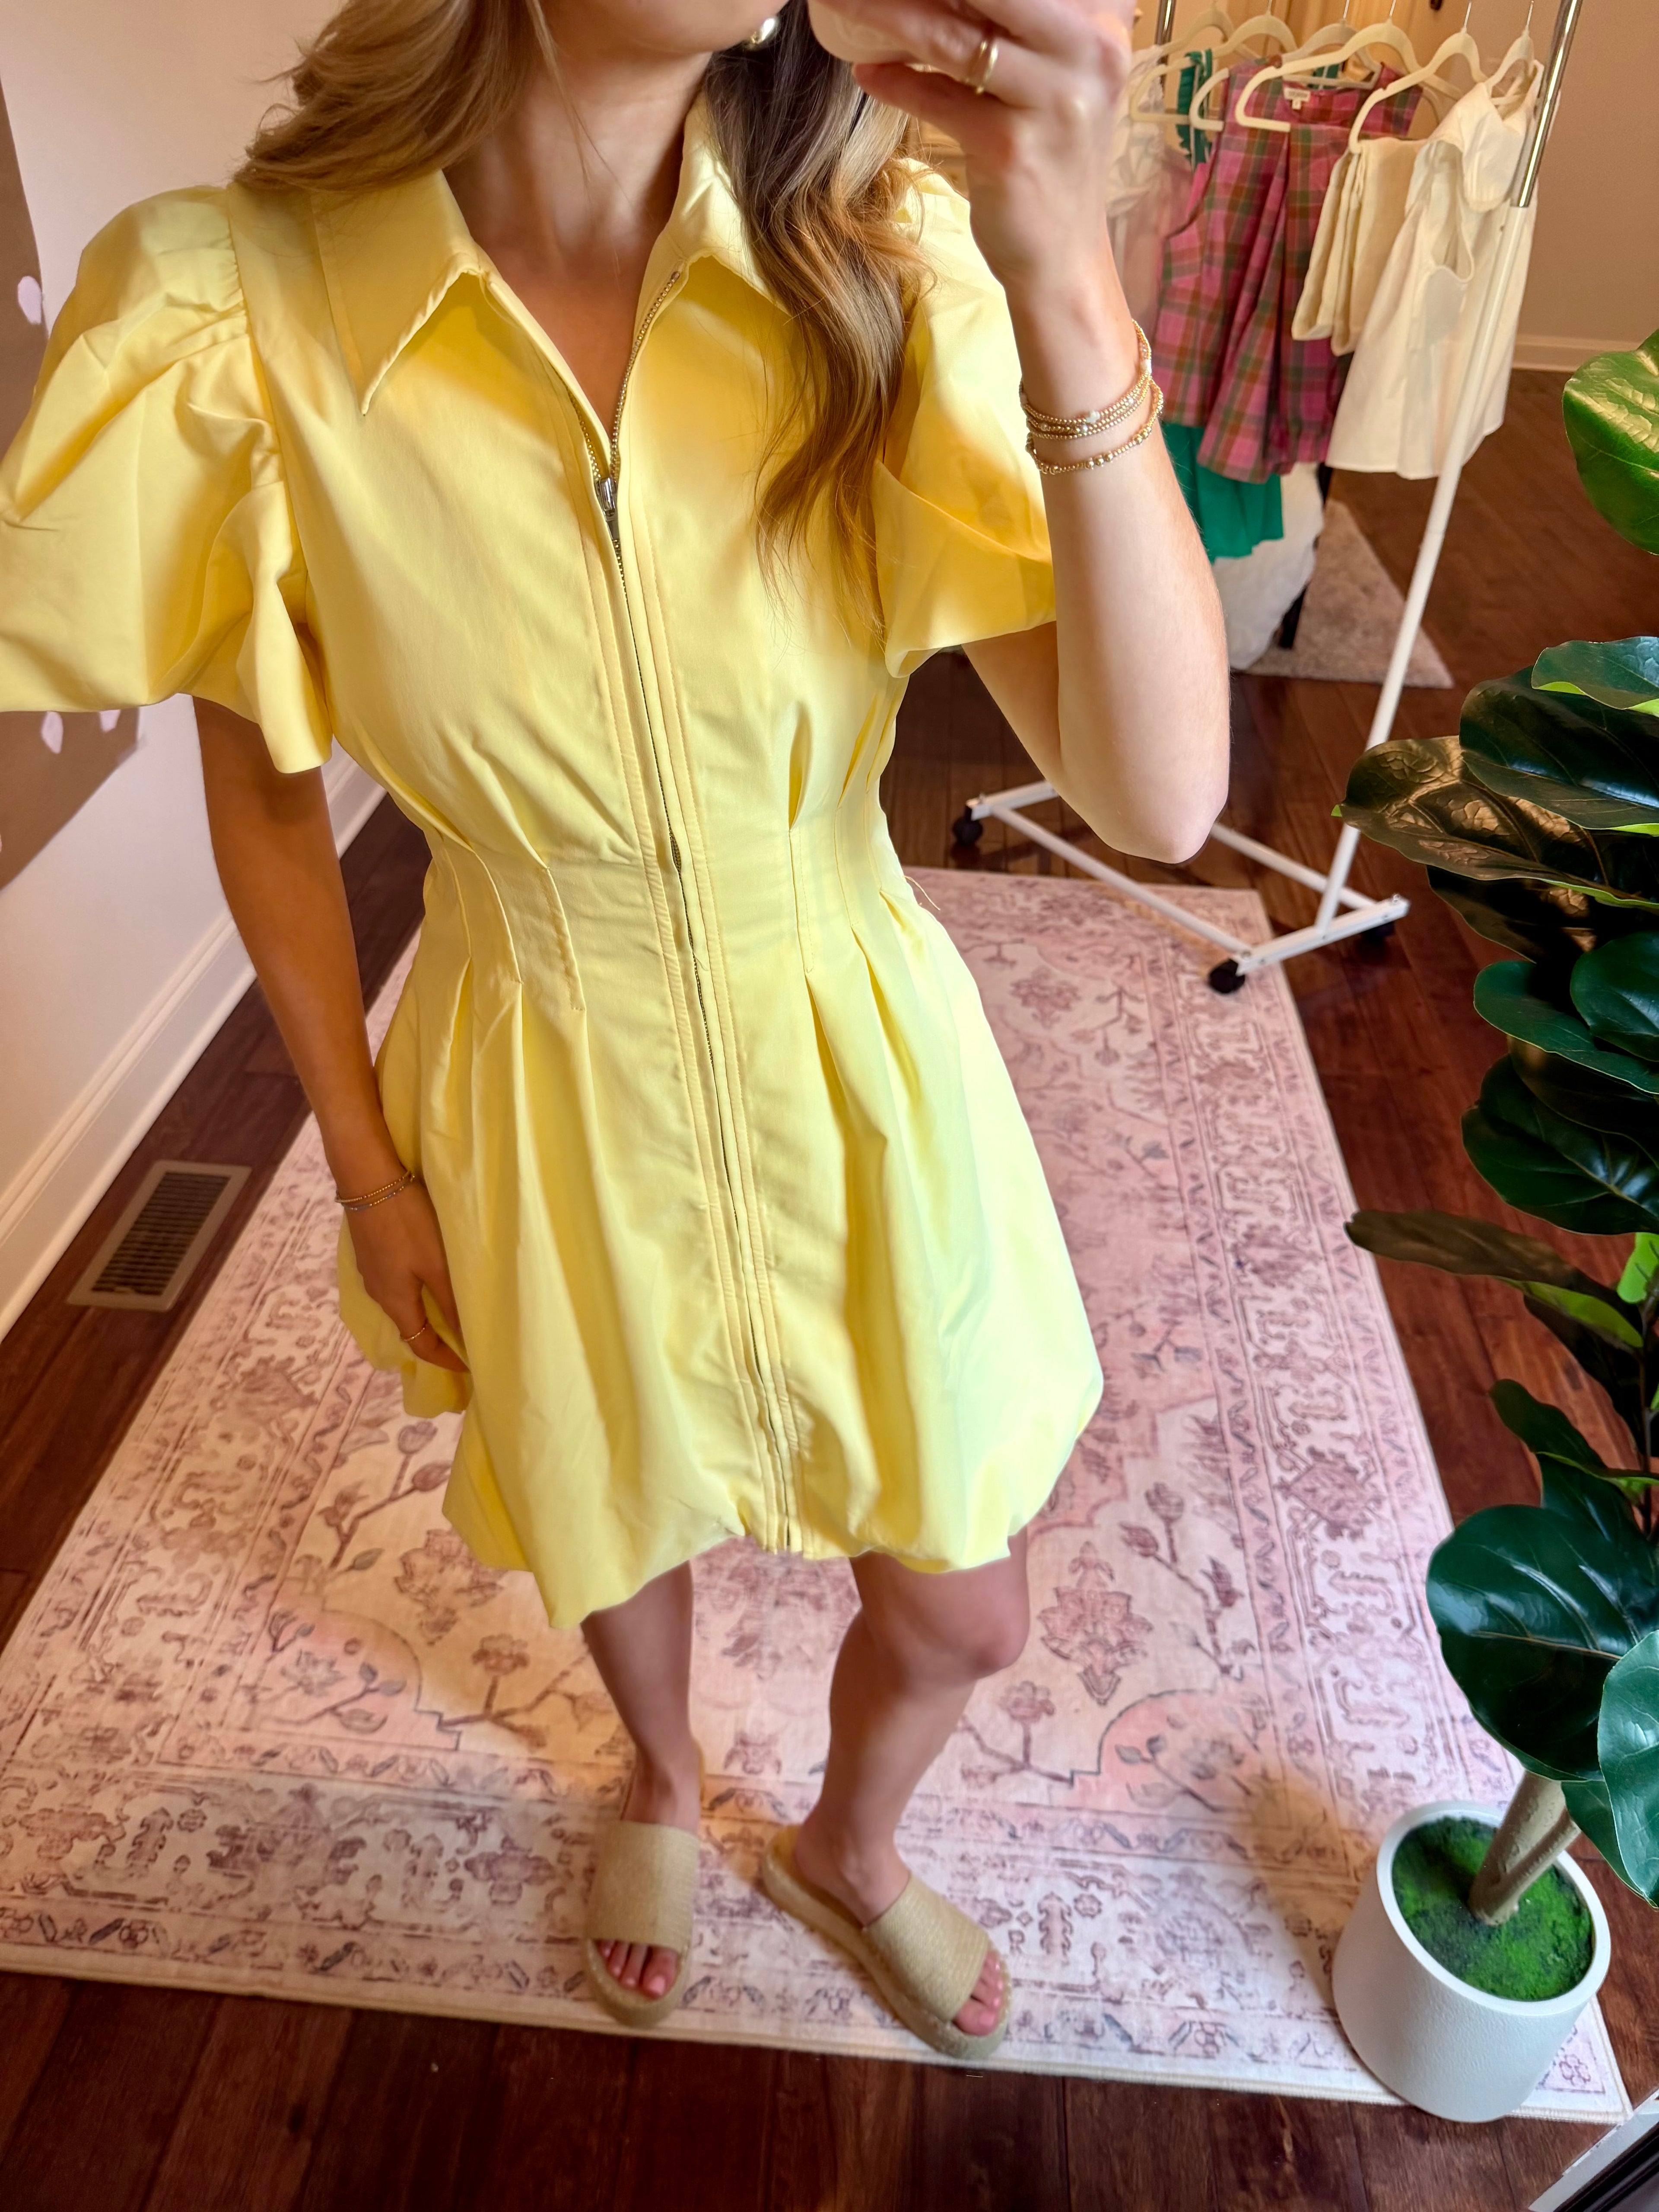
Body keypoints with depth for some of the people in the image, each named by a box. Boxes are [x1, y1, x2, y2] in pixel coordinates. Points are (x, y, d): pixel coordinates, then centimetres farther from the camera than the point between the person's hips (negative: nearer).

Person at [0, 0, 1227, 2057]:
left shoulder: (887, 266, -17)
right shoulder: (246, 310, -19)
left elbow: (1159, 799, -25)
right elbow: (262, 800, -5)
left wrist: (1060, 270, -36)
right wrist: (366, 1166, 0)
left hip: (860, 1076, 2)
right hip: (556, 1108, 0)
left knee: (960, 1611, 19)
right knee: (618, 1521, 28)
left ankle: (846, 1849, 58)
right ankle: (662, 1779, 67)